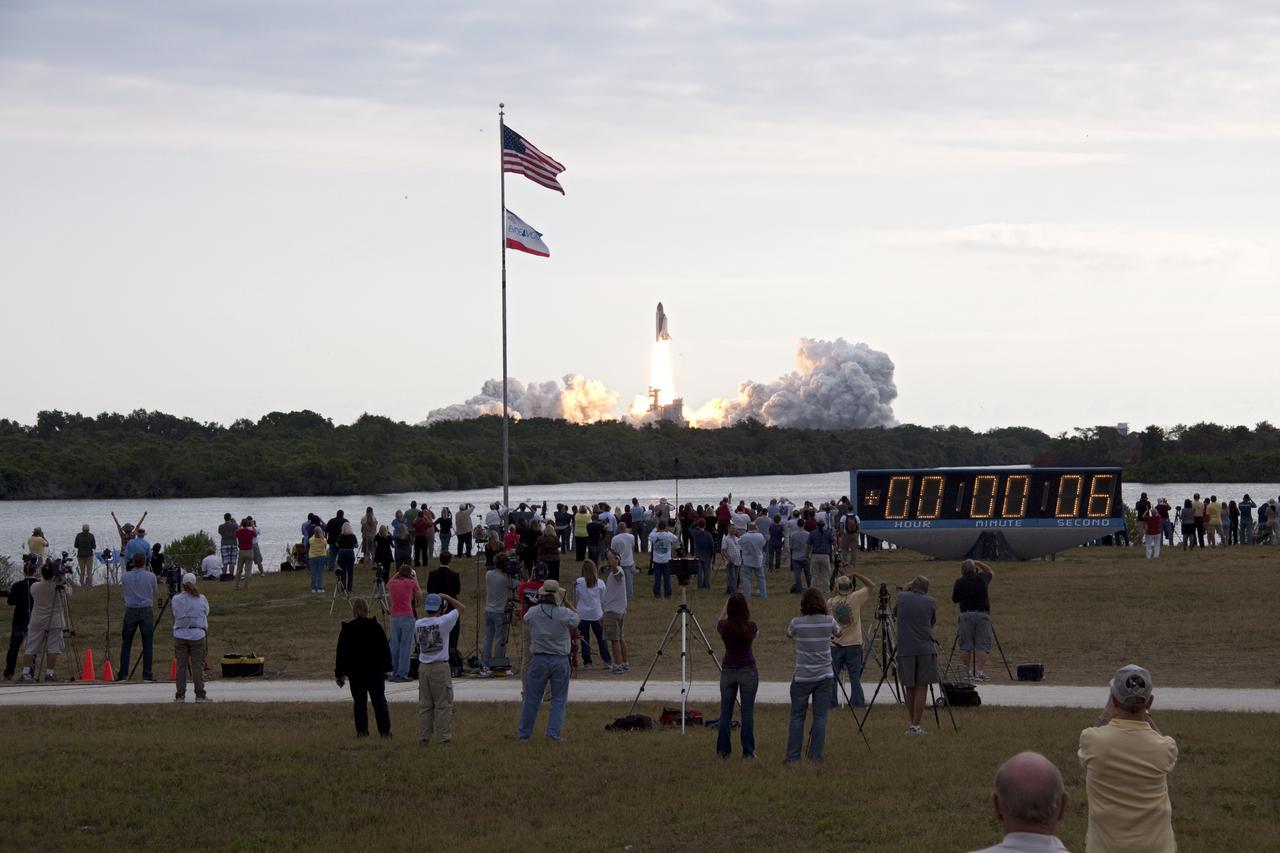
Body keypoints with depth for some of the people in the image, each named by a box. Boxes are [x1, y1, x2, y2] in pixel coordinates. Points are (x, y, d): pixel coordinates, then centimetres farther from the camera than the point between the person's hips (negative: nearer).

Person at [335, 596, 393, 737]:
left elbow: (341, 653, -1)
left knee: (359, 702, 5)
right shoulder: (375, 626, -1)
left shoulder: (346, 629, -4)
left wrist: (339, 673, 5)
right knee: (379, 700, 4)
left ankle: (362, 730, 3)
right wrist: (386, 667, 10)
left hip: (356, 672, -1)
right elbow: (385, 648, 2)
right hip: (376, 670, 1)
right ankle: (384, 730, 0)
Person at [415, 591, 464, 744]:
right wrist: (446, 596, 7)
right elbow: (461, 608, -2)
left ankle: (423, 737, 11)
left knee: (424, 704, 10)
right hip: (440, 667, -5)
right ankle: (444, 736, 0)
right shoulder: (442, 621, -12)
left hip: (423, 667, 5)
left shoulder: (417, 624, 1)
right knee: (443, 704, 1)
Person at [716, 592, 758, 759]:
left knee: (725, 712, 8)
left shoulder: (724, 626, -7)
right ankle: (748, 751, 0)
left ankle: (723, 750, 8)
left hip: (728, 671, 2)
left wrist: (726, 606, 29)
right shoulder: (750, 627, -12)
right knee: (747, 712, 1)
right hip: (748, 671, -2)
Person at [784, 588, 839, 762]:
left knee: (797, 716, 7)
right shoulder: (829, 621, -5)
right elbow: (838, 633, 17)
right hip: (824, 676, 1)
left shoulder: (797, 622, -10)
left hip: (802, 677, -1)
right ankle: (816, 755, 2)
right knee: (820, 717, 4)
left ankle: (793, 755, 5)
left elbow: (788, 634, 13)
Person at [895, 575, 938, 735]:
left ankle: (913, 725, 13)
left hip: (905, 650, 1)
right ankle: (915, 726, -7)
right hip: (925, 649, -1)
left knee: (910, 688, 10)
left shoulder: (902, 597, 6)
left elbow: (895, 614, 25)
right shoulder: (931, 602, 4)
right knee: (922, 687, 0)